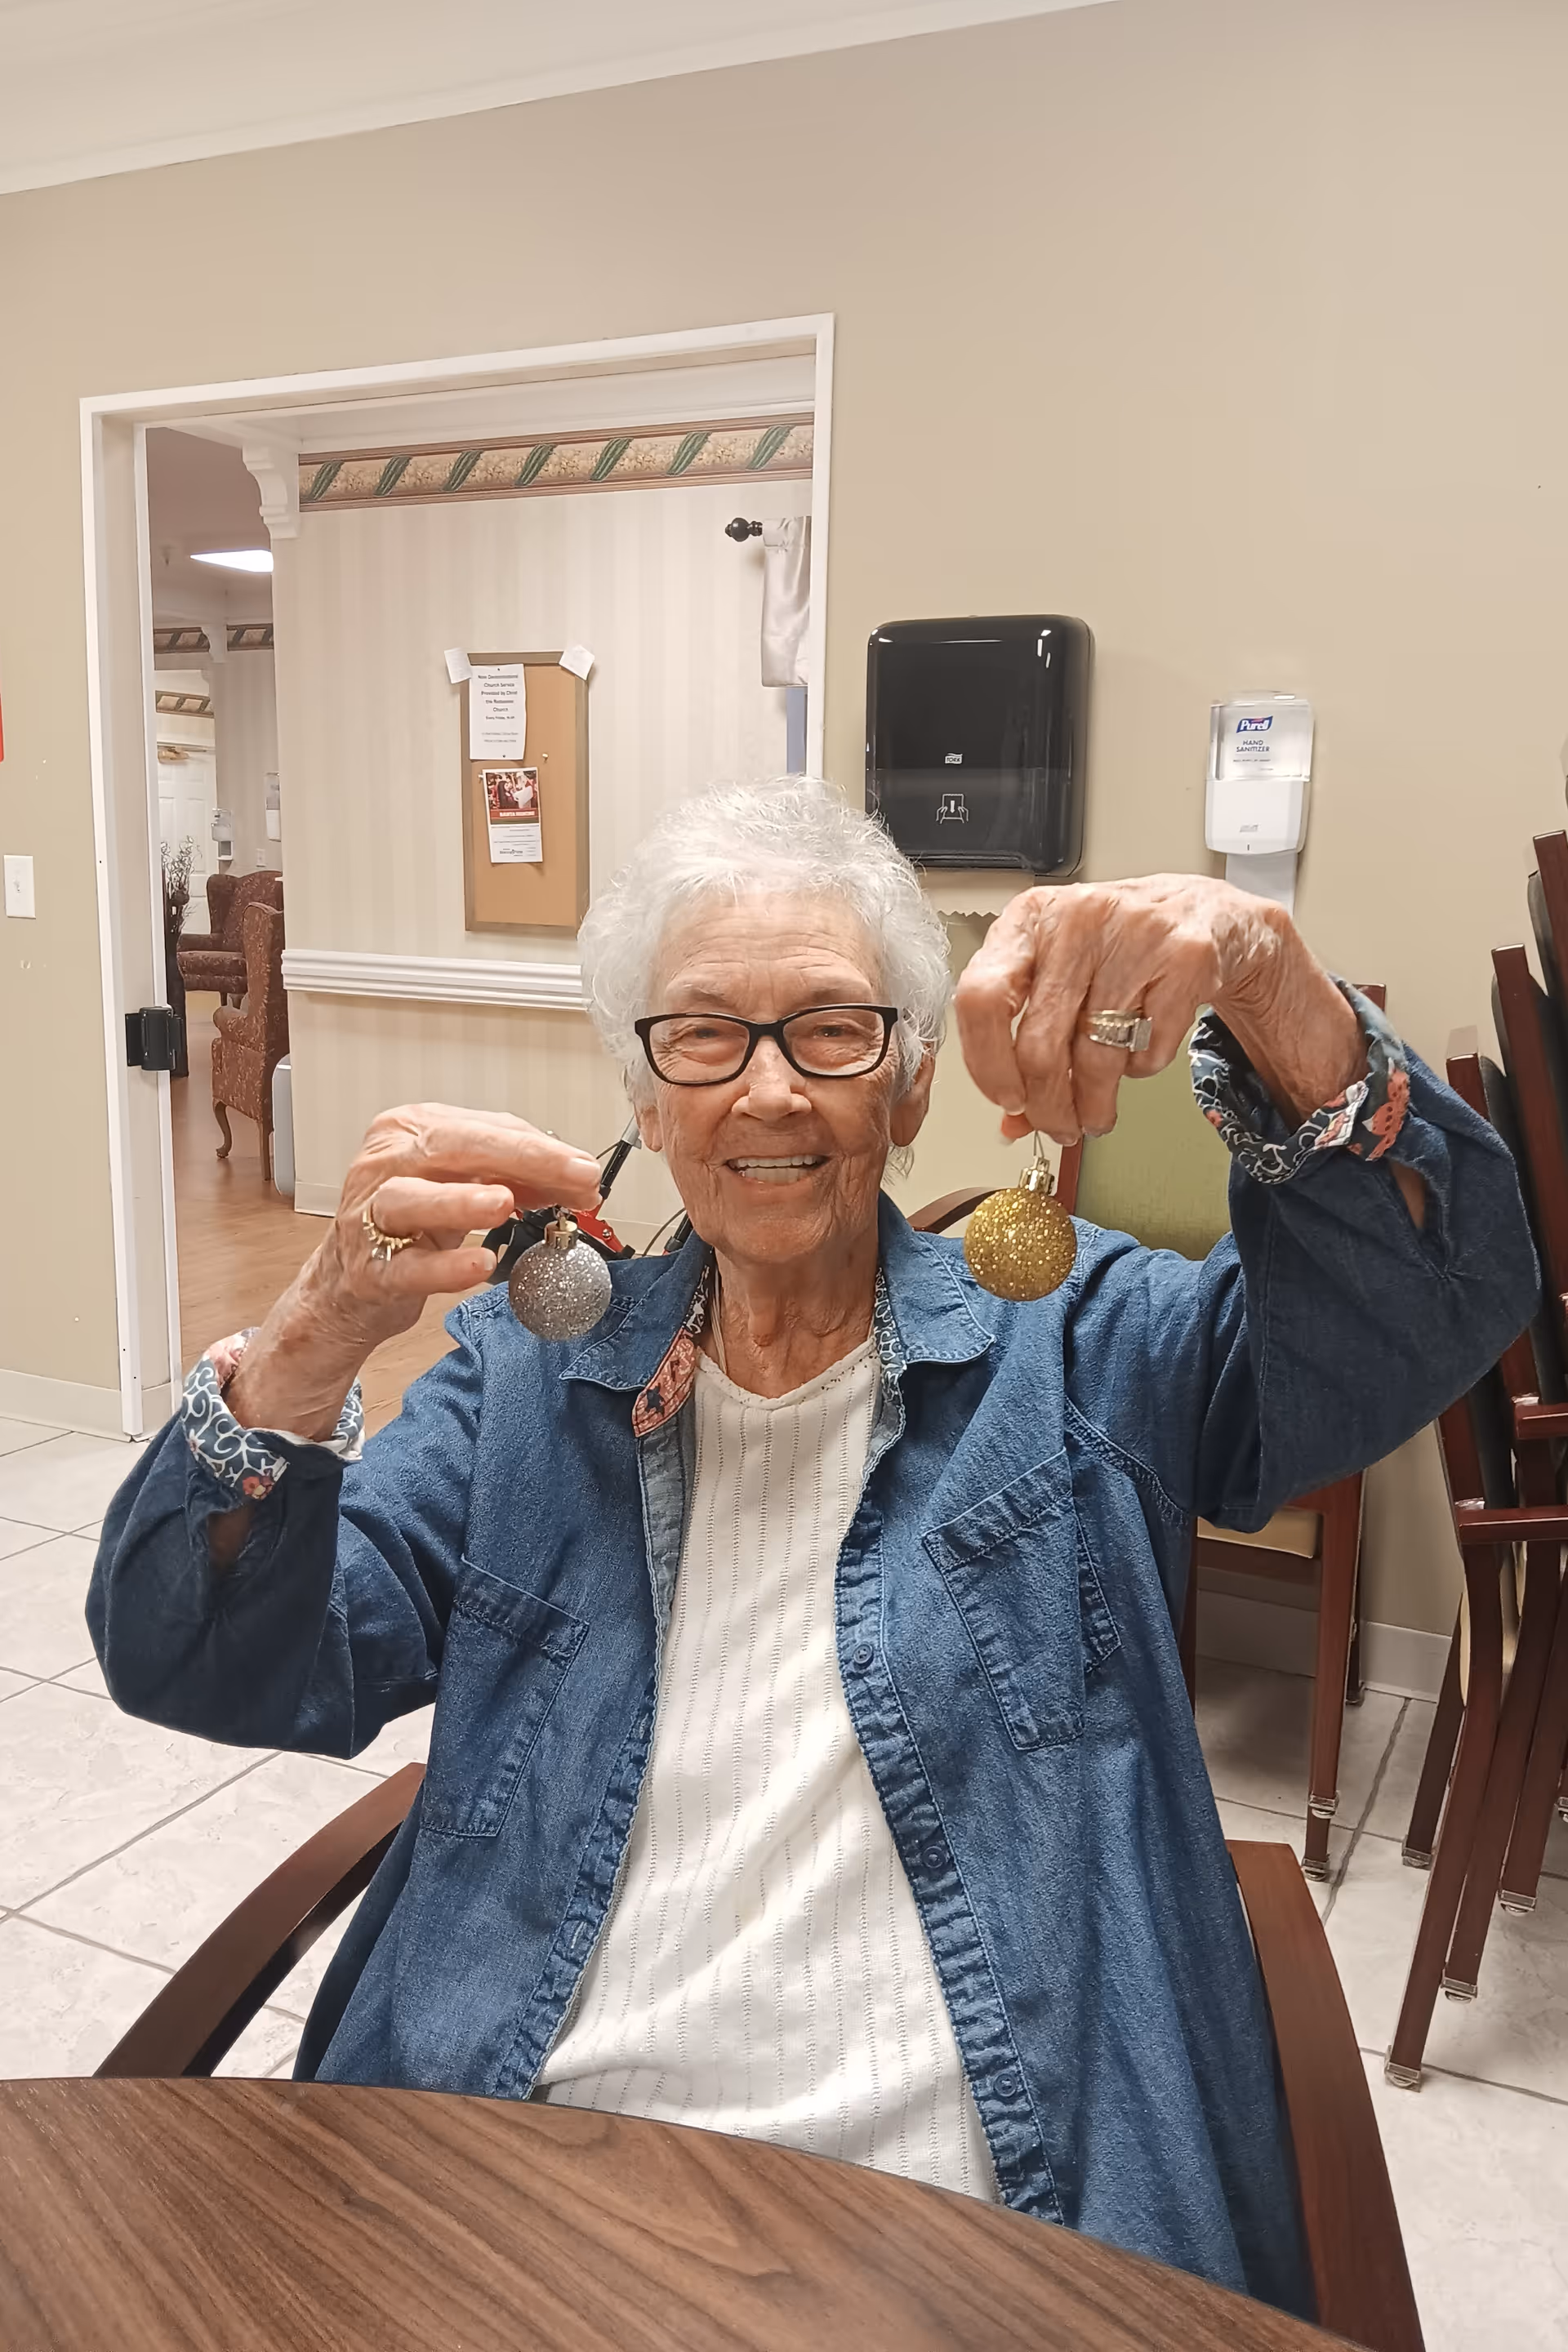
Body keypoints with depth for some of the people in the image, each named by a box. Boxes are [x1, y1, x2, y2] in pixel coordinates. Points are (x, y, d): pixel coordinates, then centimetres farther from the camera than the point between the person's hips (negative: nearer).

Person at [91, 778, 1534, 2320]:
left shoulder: (1071, 1344, 5)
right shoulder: (531, 1373, 8)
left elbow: (1431, 1302, -9)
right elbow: (205, 1671, 1)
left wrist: (1261, 974, -26)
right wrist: (315, 1340, -18)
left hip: (973, 2208, 0)